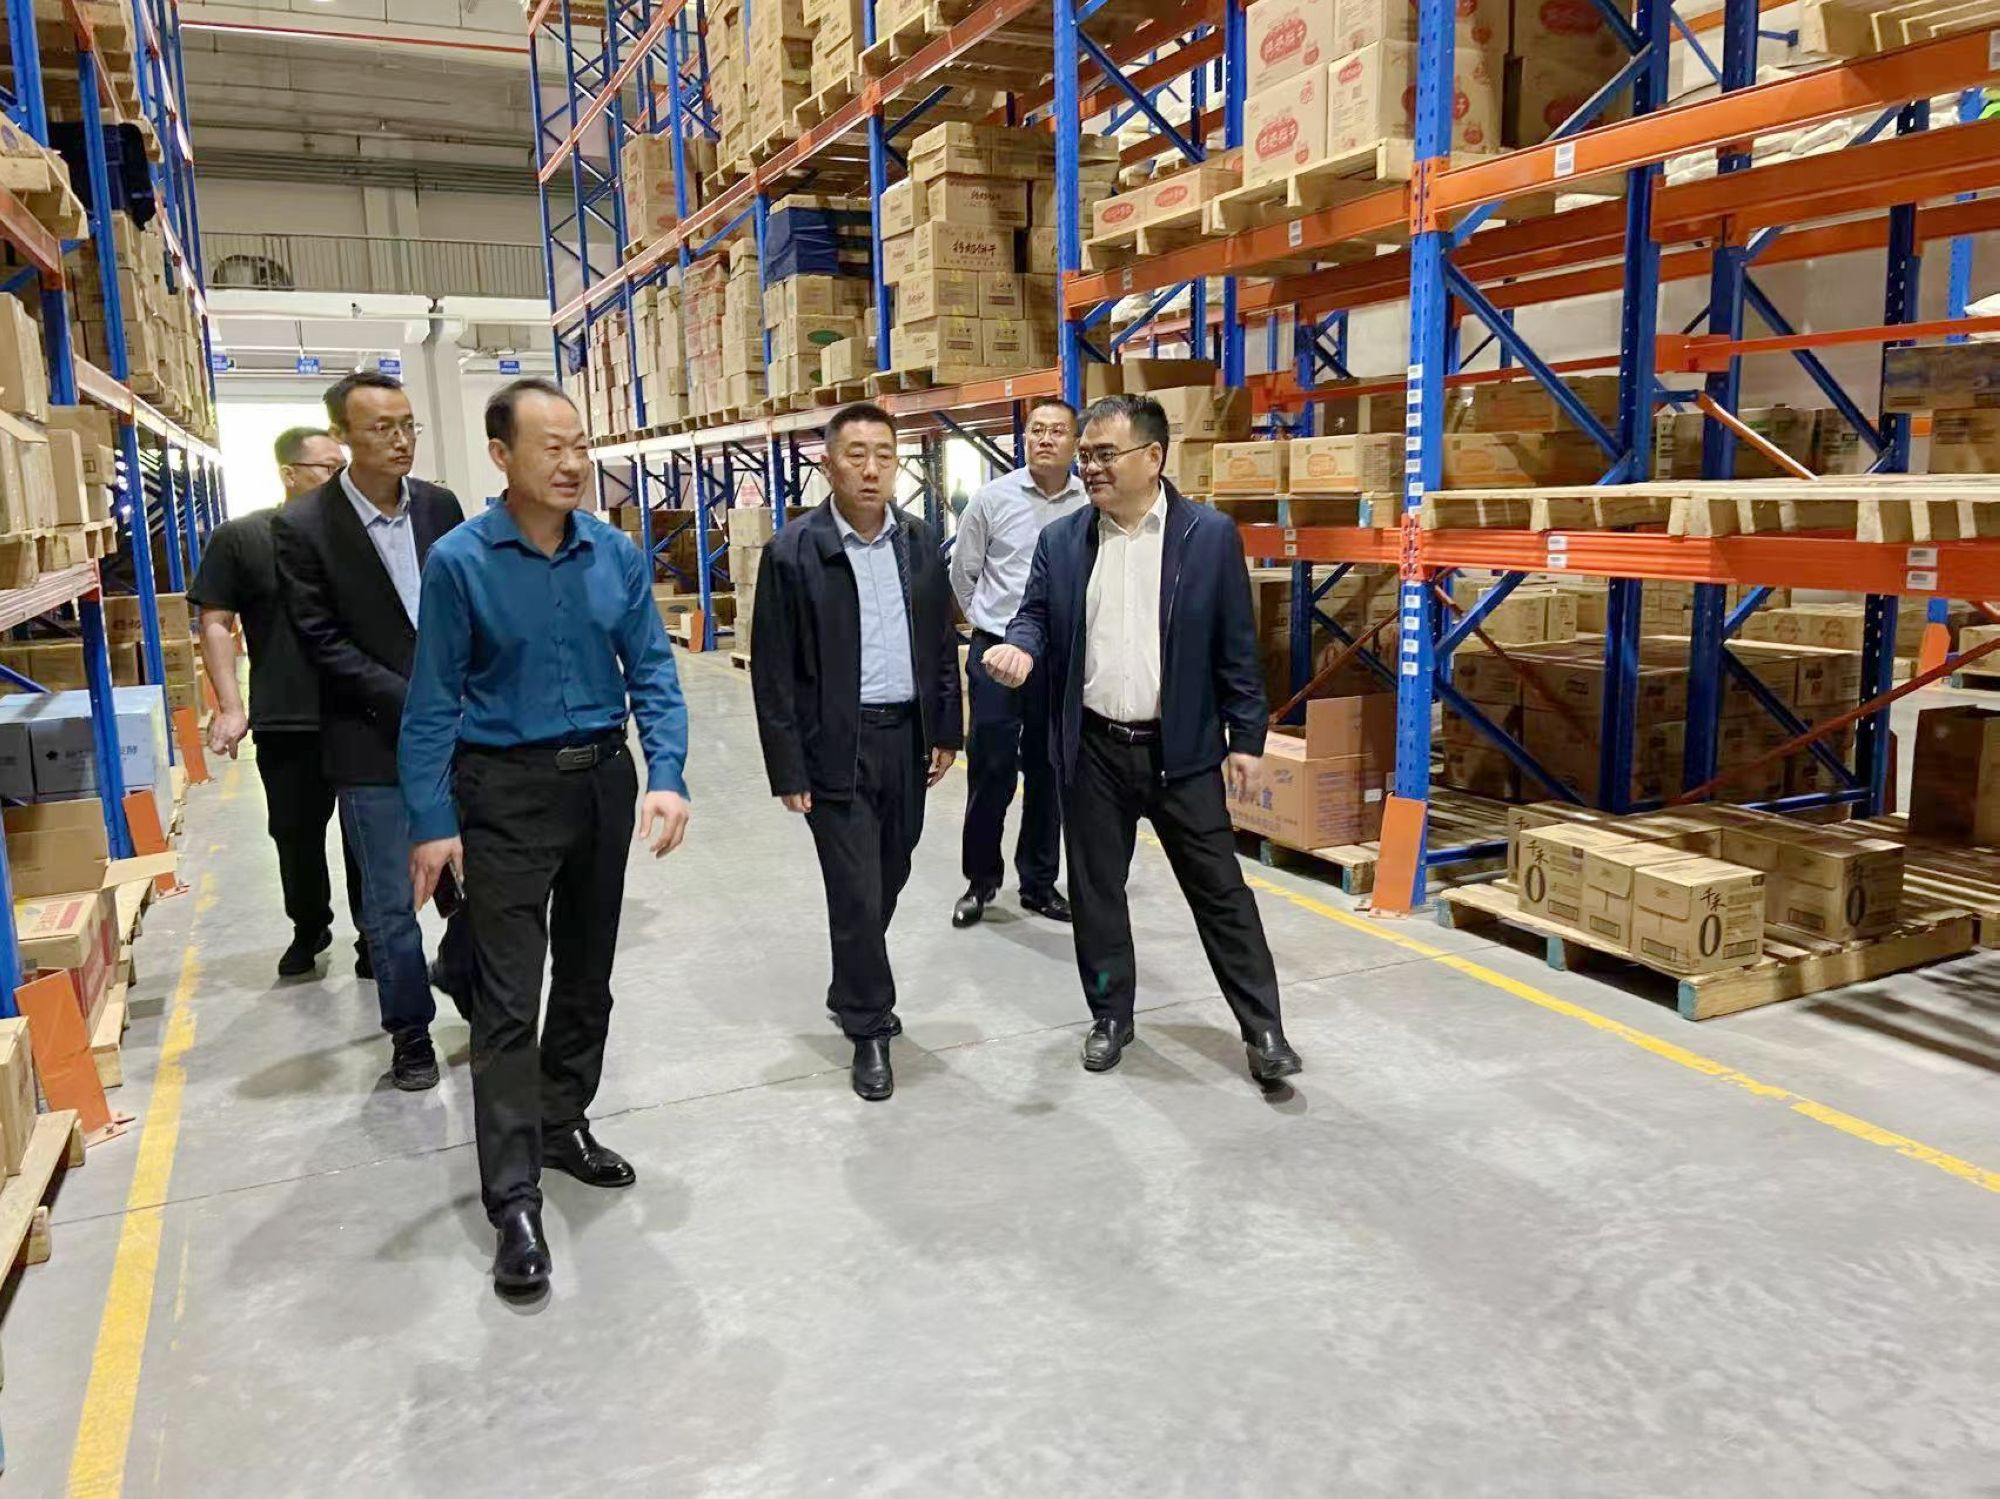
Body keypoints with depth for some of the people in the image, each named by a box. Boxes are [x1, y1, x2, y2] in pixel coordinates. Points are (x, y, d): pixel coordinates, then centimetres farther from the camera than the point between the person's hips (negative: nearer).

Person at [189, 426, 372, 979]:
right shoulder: (240, 538, 0)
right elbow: (216, 625, 1)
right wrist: (231, 707, -7)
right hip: (286, 723, 0)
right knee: (296, 835, 13)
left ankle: (371, 939, 20)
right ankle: (309, 930, 34)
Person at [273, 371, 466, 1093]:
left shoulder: (440, 506, 4)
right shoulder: (303, 526, -8)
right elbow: (325, 643, -10)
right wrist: (412, 703, -15)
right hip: (373, 742, -3)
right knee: (391, 901, 7)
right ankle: (410, 1031, 24)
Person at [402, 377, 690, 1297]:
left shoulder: (617, 556, -2)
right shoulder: (461, 561, -11)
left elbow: (652, 673, -1)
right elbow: (433, 702, -7)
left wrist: (667, 777, -14)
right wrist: (432, 822, -10)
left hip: (603, 781, 4)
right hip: (506, 791, -4)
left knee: (587, 974, 16)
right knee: (507, 998, -5)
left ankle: (563, 1126, 35)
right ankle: (514, 1197, 3)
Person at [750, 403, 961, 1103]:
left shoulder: (919, 543, 5)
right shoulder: (794, 552, -9)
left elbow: (942, 642, 12)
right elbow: (772, 669, -8)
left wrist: (946, 729, 9)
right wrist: (787, 768, -9)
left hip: (907, 738, 5)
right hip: (837, 747, -5)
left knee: (887, 881, 15)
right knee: (855, 893, -1)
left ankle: (852, 992, 38)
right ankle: (870, 1030, 16)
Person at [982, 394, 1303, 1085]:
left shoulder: (1211, 536, -3)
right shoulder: (1060, 540, 4)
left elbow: (1236, 646, -2)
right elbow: (1037, 616, 4)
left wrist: (1246, 737, -3)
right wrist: (1021, 647, -20)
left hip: (1181, 748, -2)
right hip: (1092, 749, 3)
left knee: (1220, 889, 4)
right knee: (1095, 890, 11)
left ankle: (1263, 1027, 16)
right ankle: (1110, 1016, 28)